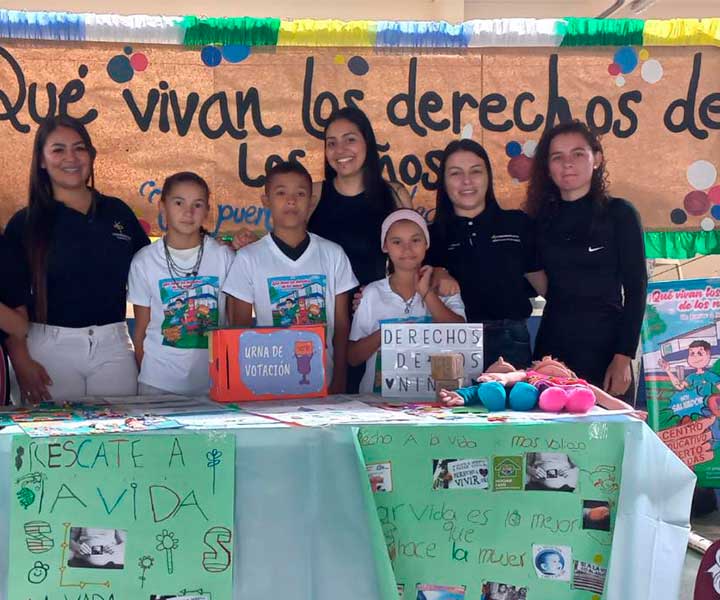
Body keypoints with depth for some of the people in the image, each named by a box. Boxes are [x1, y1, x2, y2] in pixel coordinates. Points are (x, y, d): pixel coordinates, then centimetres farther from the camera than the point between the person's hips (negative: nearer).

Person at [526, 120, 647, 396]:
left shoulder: (619, 213, -2)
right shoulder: (542, 217, 8)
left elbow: (636, 289, -5)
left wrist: (623, 358, -12)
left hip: (605, 346, -3)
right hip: (552, 346, 3)